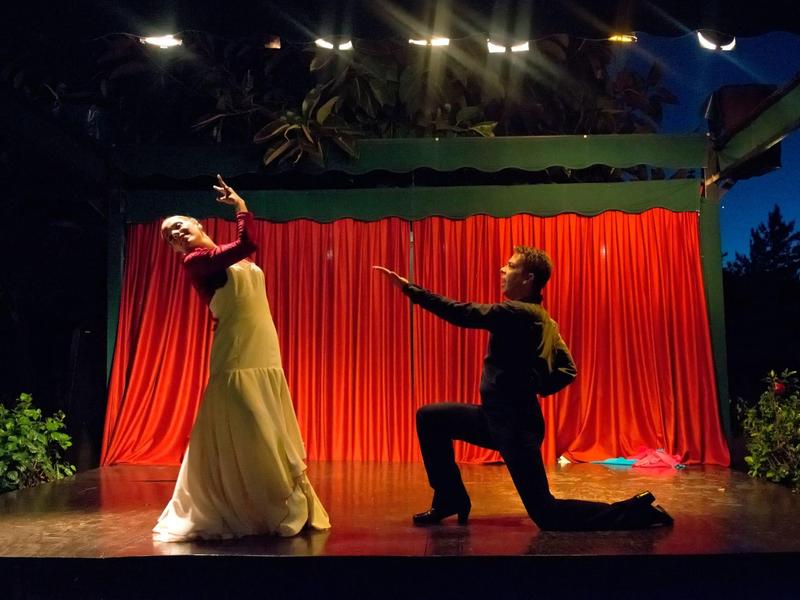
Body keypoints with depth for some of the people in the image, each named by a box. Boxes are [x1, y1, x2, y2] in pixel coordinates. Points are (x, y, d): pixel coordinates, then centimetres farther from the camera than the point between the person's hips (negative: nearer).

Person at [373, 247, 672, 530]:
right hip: (499, 417, 10)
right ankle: (450, 500, 18)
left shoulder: (518, 312, -18)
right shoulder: (541, 318, 12)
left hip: (514, 424, -10)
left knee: (548, 516, -5)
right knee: (429, 418, 13)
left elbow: (462, 313, -24)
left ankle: (635, 511, 2)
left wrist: (409, 288, -19)